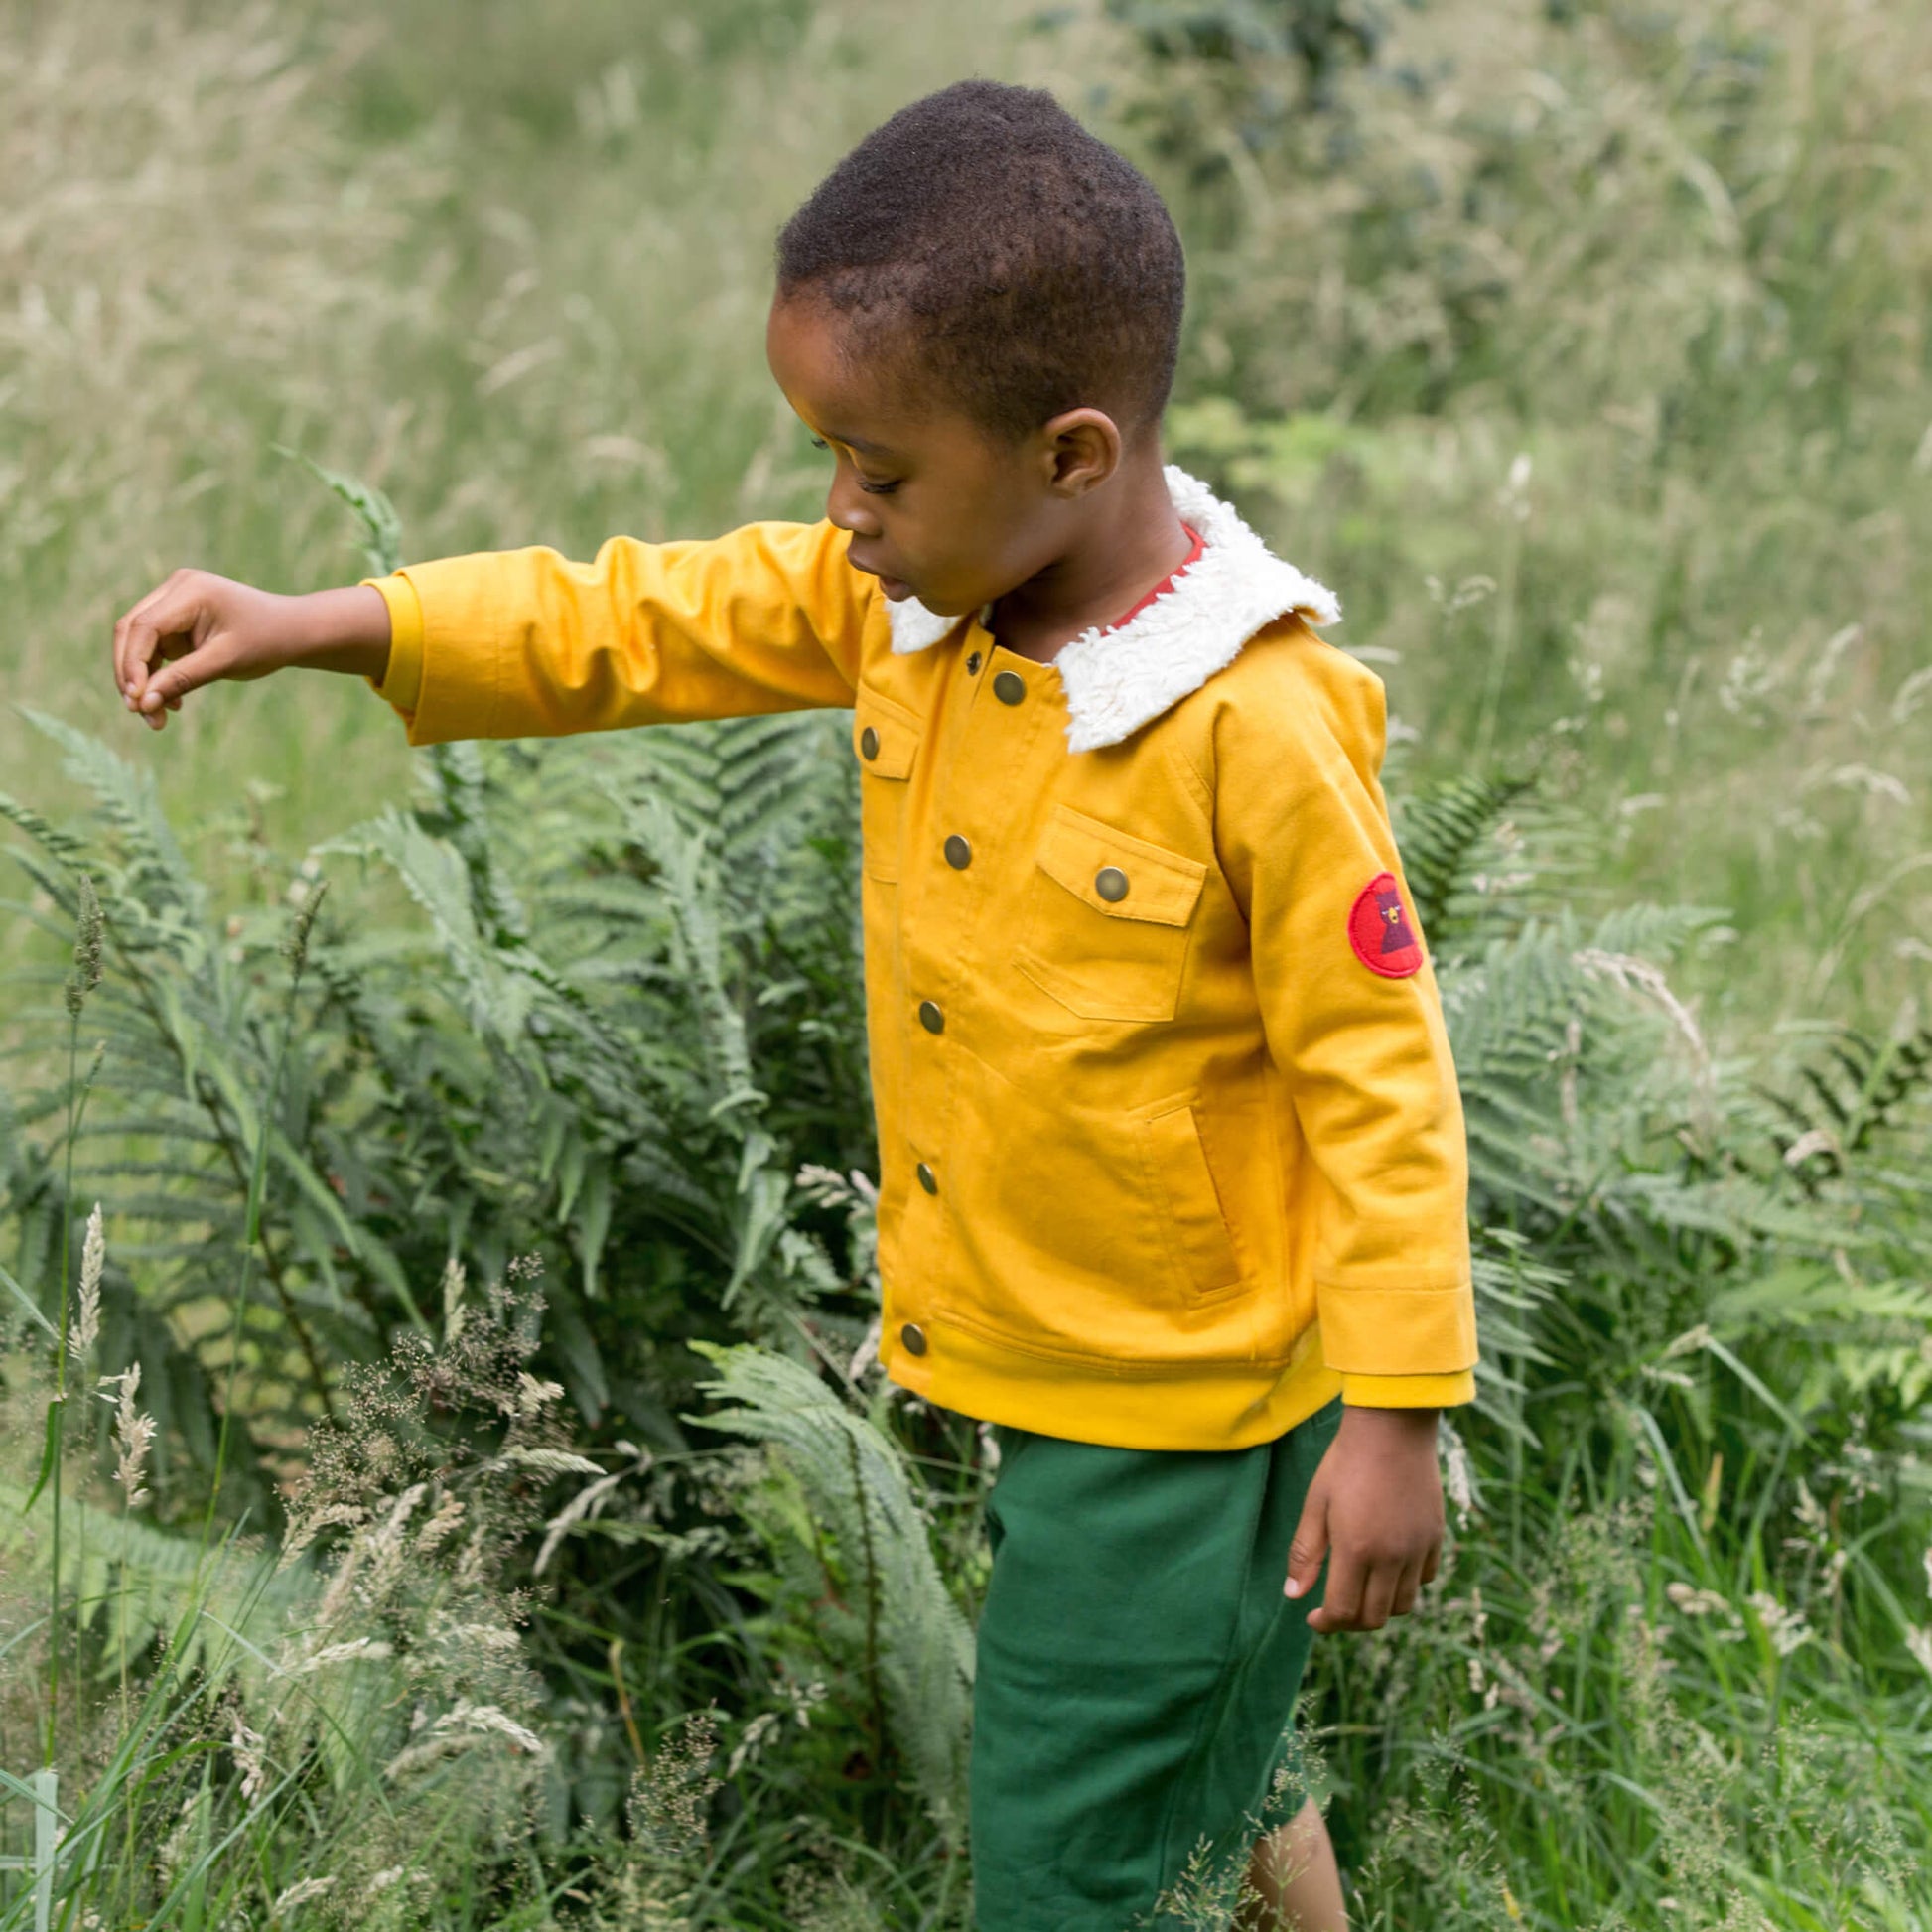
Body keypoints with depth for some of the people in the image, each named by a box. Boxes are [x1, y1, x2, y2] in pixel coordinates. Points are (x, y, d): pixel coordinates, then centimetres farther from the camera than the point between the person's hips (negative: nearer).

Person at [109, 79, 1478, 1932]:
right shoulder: (904, 601, -5)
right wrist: (308, 630, -5)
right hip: (1009, 1351, 7)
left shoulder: (1258, 728, -27)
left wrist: (1393, 1420, -18)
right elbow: (639, 621, 3)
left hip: (1181, 1407, -7)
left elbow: (1380, 1078, -21)